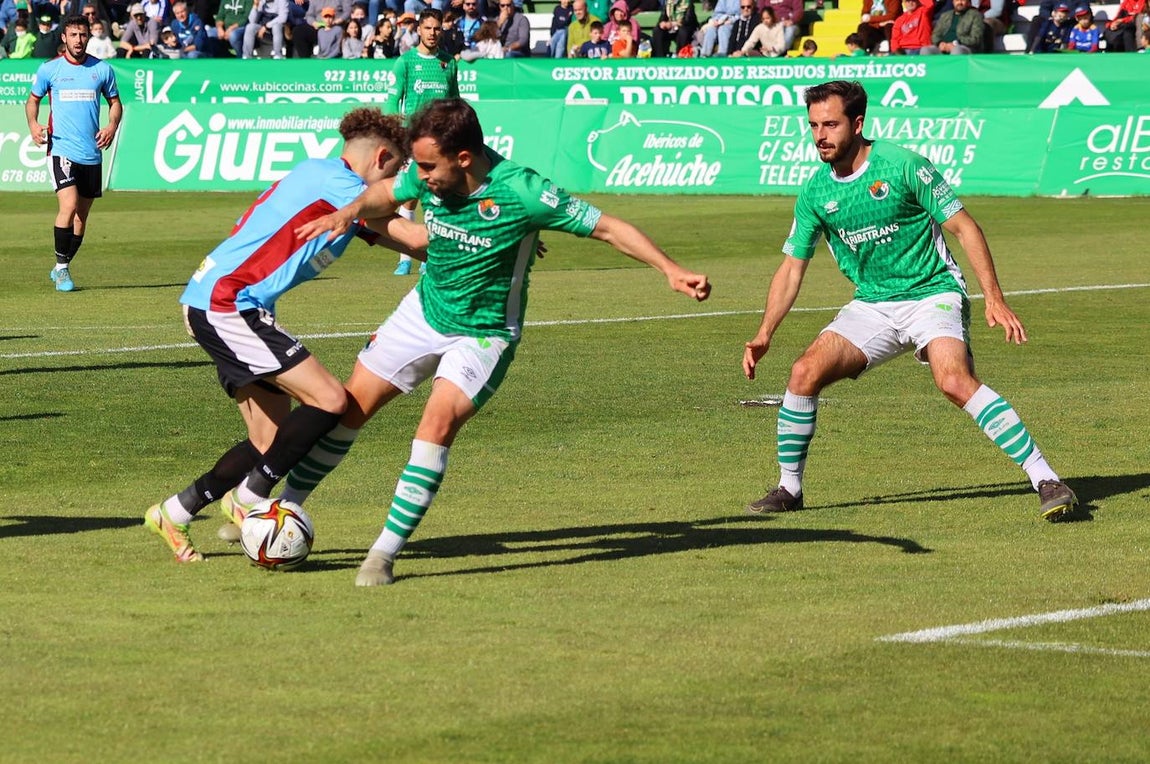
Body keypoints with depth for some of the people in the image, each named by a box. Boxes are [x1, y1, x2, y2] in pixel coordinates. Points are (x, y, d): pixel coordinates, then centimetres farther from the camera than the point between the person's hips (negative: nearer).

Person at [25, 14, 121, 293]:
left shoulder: (102, 69, 5)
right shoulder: (49, 69, 1)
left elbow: (115, 102, 15)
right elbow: (33, 100, 13)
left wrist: (112, 126, -5)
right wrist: (33, 124, -7)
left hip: (92, 153, 3)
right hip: (61, 149, -3)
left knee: (81, 216, 9)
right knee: (68, 206, -20)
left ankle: (61, 268, 24)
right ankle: (61, 267, -8)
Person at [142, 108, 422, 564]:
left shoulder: (317, 173, 17)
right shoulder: (338, 183, -12)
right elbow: (414, 237, -13)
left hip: (211, 301, 10)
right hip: (226, 304, -10)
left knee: (275, 443, 9)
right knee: (330, 400, -16)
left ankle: (173, 514, 18)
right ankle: (246, 501, -5)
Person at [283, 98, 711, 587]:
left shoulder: (520, 192, -29)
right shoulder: (429, 175, -14)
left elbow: (608, 228, -22)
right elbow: (386, 195, 9)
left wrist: (671, 270, -31)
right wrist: (351, 211, -13)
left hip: (483, 334, -5)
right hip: (424, 311, 5)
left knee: (439, 420, -25)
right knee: (350, 406, 7)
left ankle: (385, 553, -18)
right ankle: (284, 509, 26)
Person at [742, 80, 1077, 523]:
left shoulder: (903, 166, -14)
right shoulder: (814, 194, 2)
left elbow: (964, 228, -10)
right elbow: (792, 268, 10)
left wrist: (994, 299, -17)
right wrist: (764, 335, -1)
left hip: (932, 295, -5)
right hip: (870, 306, 5)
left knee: (955, 381, -29)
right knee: (805, 373, -13)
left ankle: (1045, 479, -27)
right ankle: (789, 488, 6)